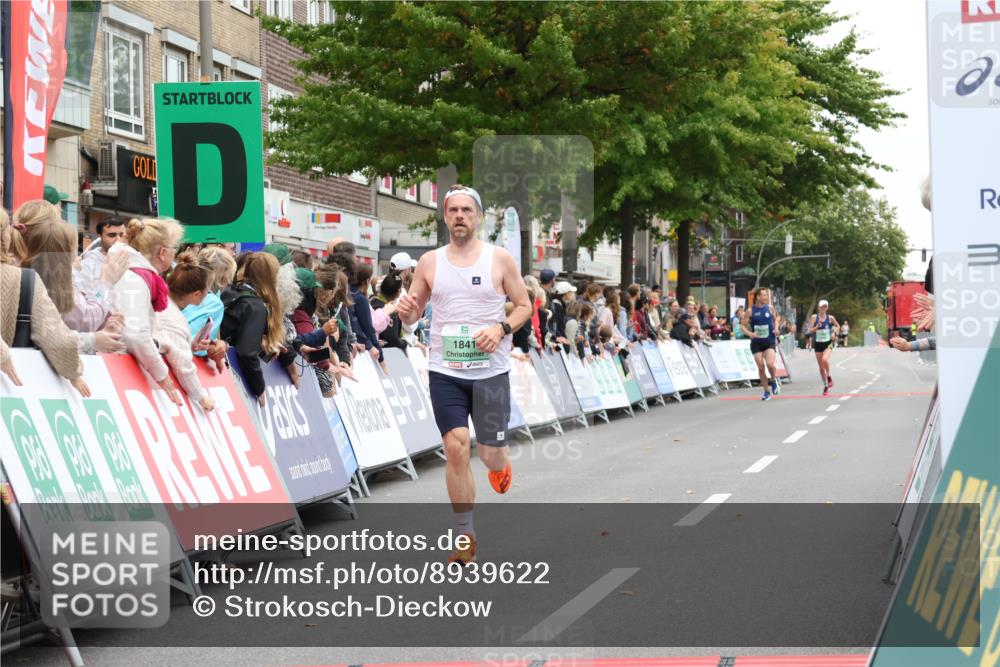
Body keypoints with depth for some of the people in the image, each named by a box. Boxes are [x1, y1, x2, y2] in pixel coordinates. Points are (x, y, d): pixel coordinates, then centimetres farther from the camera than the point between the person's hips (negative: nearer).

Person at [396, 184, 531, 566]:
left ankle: (500, 465, 44)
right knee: (456, 448, -8)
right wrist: (407, 312, -13)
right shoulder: (429, 262, 5)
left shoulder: (499, 259, -1)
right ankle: (465, 536, 3)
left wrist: (502, 329, -15)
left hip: (491, 371, -1)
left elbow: (524, 305, 4)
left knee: (491, 452, 3)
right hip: (445, 372, 1)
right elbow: (413, 315, 11)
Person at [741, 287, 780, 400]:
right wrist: (750, 333, -19)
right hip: (756, 343, 0)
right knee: (761, 367, -1)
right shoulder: (750, 311, -5)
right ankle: (766, 392, 13)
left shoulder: (770, 308, 2)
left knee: (770, 364, -18)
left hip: (769, 341, 0)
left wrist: (776, 329, 1)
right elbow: (743, 325, -2)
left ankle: (774, 381, 14)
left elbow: (775, 319, 19)